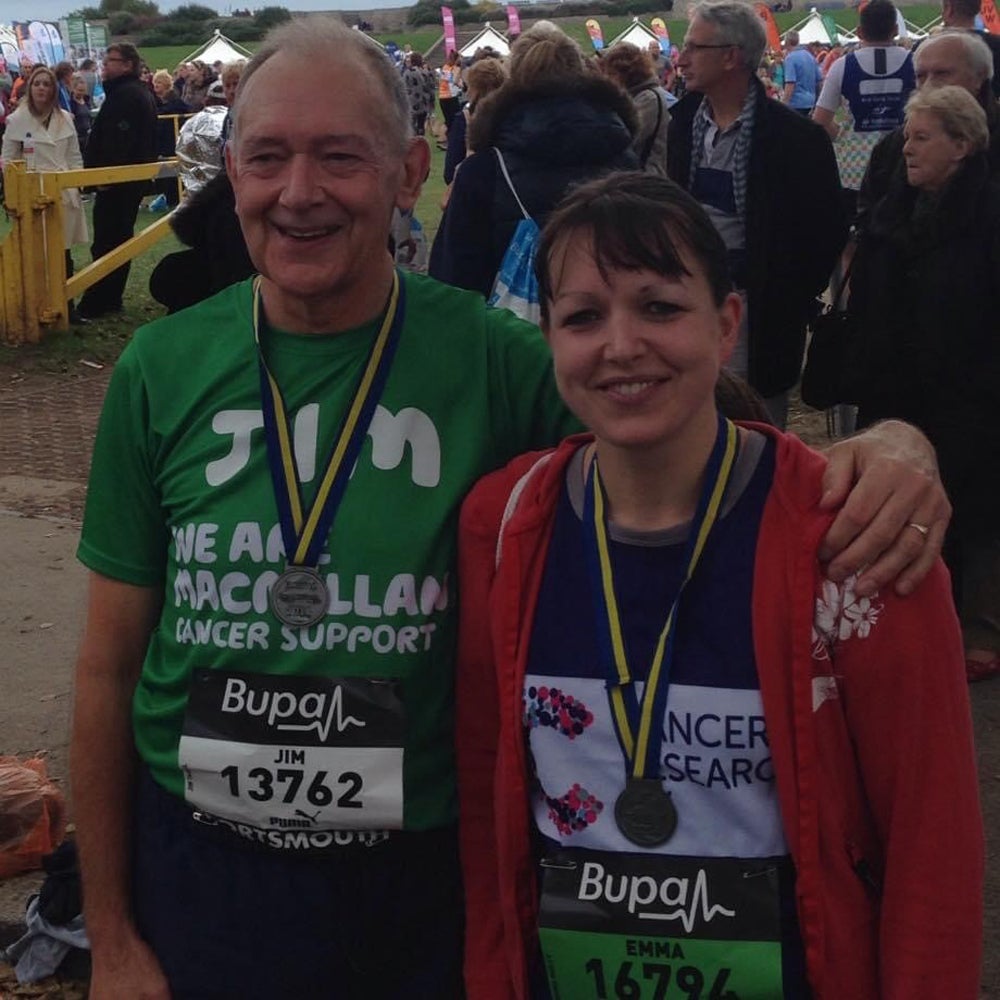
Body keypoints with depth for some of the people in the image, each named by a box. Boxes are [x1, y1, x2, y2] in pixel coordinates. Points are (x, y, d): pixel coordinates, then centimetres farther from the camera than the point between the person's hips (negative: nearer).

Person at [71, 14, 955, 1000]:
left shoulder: (486, 358, -11)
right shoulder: (162, 369, -6)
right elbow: (109, 669, -1)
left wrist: (886, 447, -28)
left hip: (419, 878, -1)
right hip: (196, 870, 1)